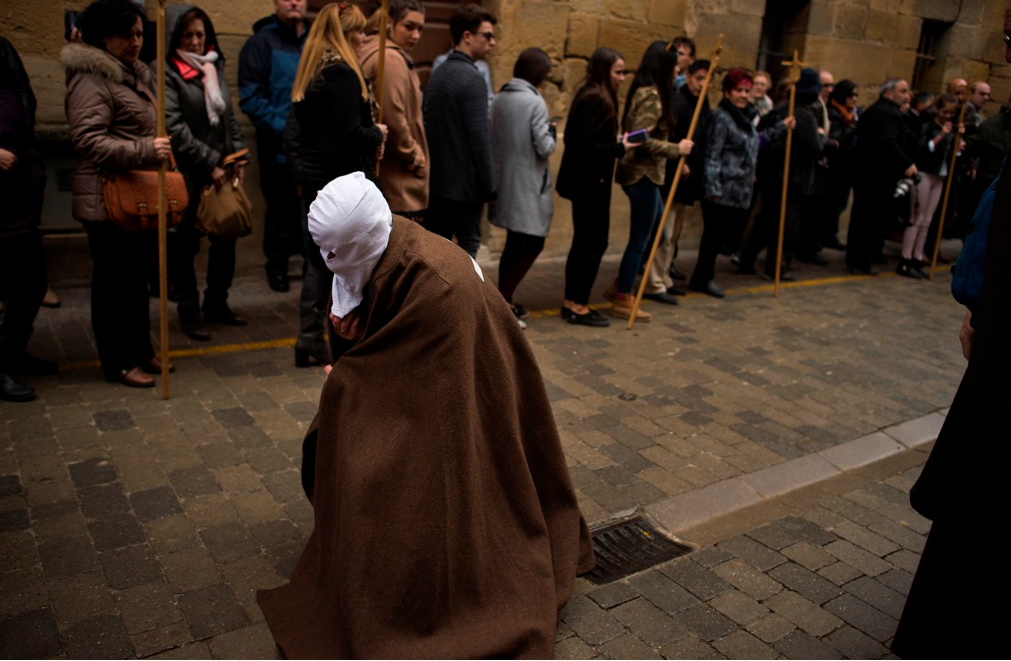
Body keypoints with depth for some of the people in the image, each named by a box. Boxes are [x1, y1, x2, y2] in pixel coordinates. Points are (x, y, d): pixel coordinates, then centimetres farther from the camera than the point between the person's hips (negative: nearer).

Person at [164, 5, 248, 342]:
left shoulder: (215, 67, 13)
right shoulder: (167, 73, -9)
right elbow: (174, 128, -15)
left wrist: (238, 157, 6)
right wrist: (209, 164, -15)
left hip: (222, 171, 6)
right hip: (186, 175, -6)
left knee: (226, 236, 11)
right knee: (185, 244, 3)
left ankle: (217, 302, 27)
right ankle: (189, 311, 16)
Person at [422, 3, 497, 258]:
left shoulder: (437, 74, 12)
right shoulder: (472, 79, -15)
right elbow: (480, 138, -18)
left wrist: (430, 169, 20)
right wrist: (489, 186, -12)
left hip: (435, 182, 8)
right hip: (463, 185, -8)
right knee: (467, 247, 2)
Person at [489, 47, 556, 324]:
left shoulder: (499, 99, 6)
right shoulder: (535, 102, -14)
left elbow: (493, 138, 12)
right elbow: (545, 147, -15)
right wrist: (551, 131, 4)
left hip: (504, 182, 7)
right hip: (528, 184, -7)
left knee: (514, 243, 17)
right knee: (532, 244, 2)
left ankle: (503, 300, 22)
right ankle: (502, 299, -1)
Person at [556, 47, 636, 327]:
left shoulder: (590, 95, 15)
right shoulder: (597, 99, -16)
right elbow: (584, 143, -23)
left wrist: (617, 144, 9)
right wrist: (619, 149, -18)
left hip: (585, 180, 10)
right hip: (590, 181, -10)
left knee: (583, 242, 13)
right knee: (595, 243, -3)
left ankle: (572, 303, 20)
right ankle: (579, 307, 3)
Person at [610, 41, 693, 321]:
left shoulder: (648, 92, 13)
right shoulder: (651, 96, -17)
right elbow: (643, 139, -24)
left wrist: (675, 157, 13)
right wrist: (676, 149, -15)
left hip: (643, 173, 10)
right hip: (643, 174, -10)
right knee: (640, 238, 0)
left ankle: (620, 287, 27)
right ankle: (622, 300, 11)